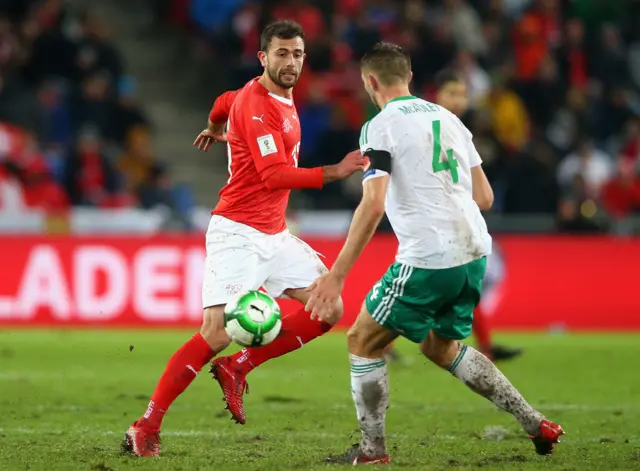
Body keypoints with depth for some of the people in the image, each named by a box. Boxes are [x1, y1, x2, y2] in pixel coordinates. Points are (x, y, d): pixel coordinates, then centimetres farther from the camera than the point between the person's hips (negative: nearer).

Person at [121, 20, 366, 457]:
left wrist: (217, 127, 50)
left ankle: (237, 369, 7)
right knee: (217, 334, -17)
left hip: (275, 235, 9)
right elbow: (275, 175, -25)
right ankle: (146, 427, -9)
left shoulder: (283, 96, 10)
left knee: (329, 310, 1)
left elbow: (226, 101, 30)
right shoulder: (256, 105, -17)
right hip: (238, 235, -9)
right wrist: (334, 172, -29)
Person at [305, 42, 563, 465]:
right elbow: (485, 196, 15)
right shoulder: (448, 118, 15)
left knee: (363, 342, 9)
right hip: (475, 254, 7)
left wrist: (337, 275, -17)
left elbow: (373, 205, -18)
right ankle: (536, 425, 20)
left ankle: (373, 451, 10)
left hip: (428, 259, -7)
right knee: (443, 347, 25)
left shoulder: (380, 128, -7)